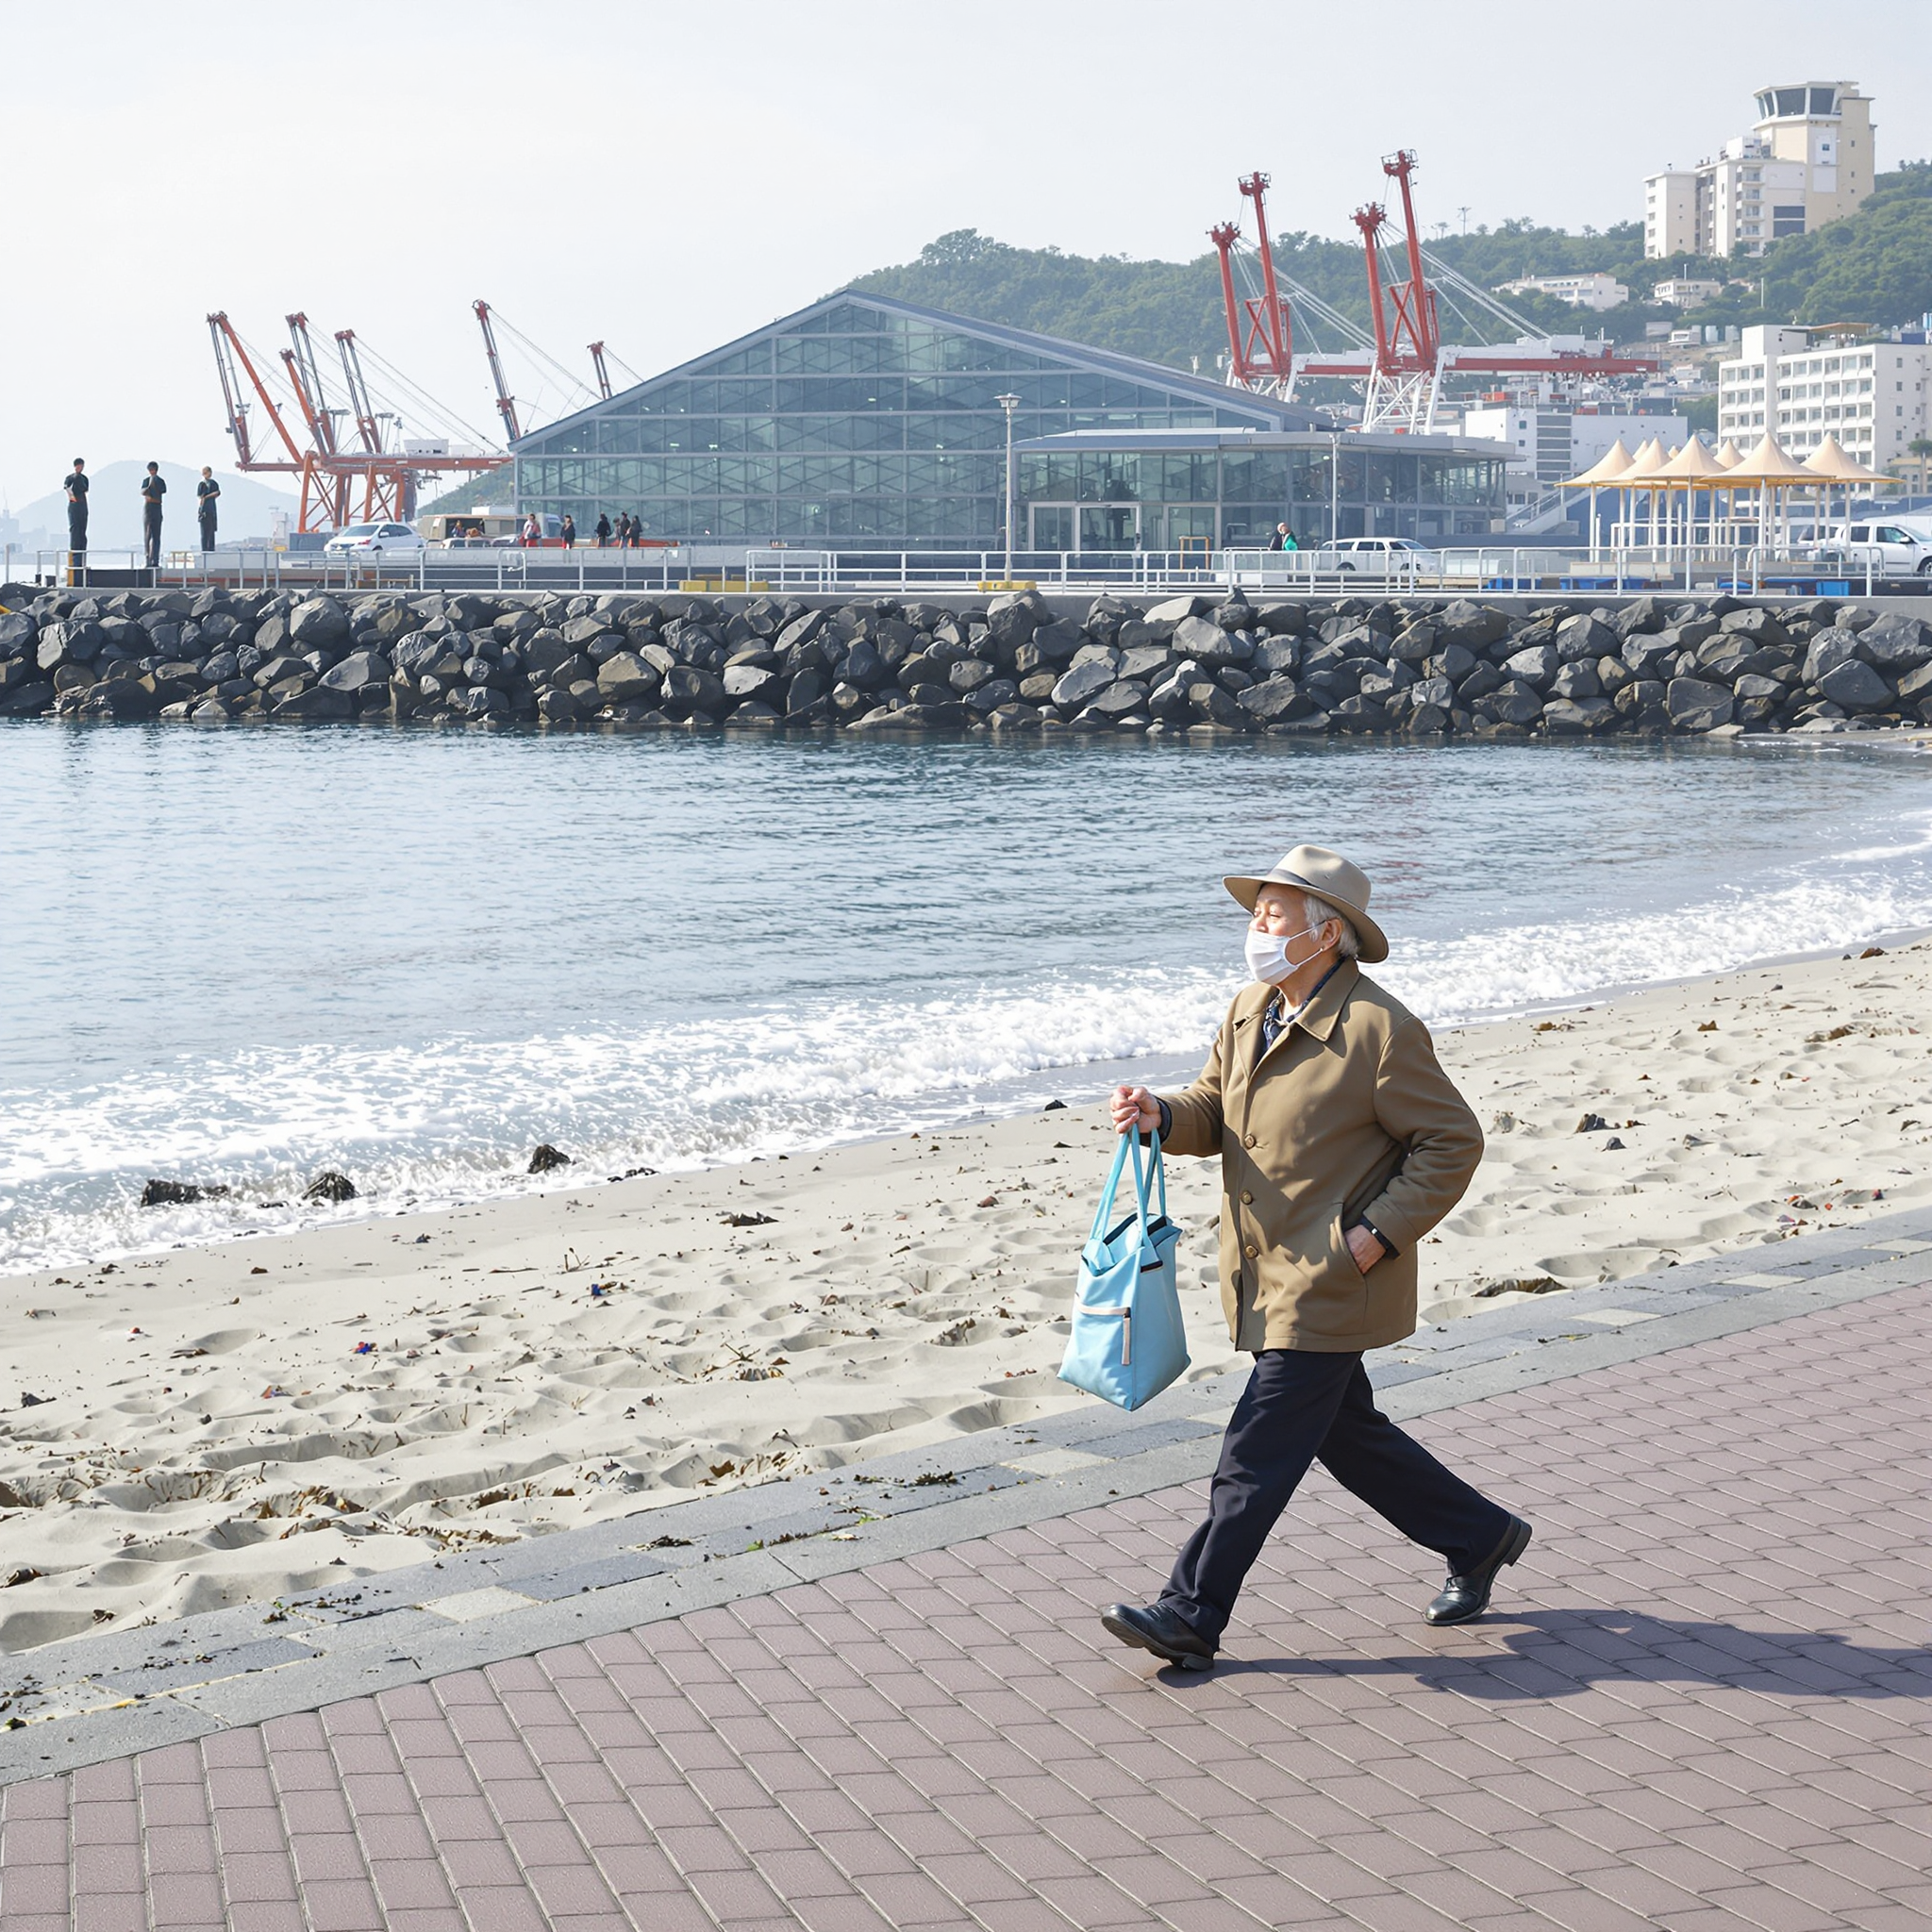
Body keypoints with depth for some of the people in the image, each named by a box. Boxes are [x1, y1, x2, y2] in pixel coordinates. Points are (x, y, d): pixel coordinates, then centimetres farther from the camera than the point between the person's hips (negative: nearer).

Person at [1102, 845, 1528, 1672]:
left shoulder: (1380, 1029, -17)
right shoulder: (1249, 1013, 7)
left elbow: (1452, 1143, -12)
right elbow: (1214, 1111, 15)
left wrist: (1378, 1235, -18)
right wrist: (1162, 1116, -7)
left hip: (1331, 1281, -9)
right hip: (1267, 1276, 9)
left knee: (1258, 1450, -5)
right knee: (1345, 1433, 18)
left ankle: (1190, 1616, 2)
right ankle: (1478, 1536, 35)